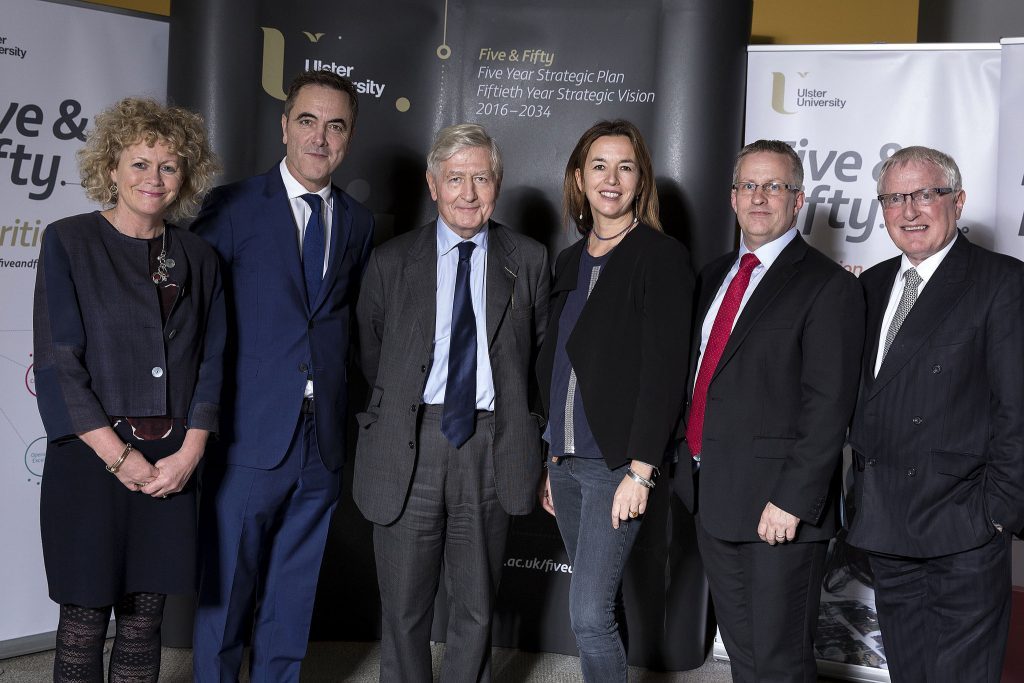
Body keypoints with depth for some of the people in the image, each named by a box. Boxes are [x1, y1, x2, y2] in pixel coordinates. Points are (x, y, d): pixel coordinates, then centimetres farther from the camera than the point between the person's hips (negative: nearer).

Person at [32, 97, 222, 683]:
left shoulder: (198, 258, 9)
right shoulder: (69, 243, -2)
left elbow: (212, 362, 8)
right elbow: (56, 361, -7)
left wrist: (190, 451, -6)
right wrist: (119, 457, -12)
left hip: (172, 463, 3)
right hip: (91, 458, -3)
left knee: (145, 616, 9)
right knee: (85, 616, 4)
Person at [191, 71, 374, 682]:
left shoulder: (359, 222, 10)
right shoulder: (232, 206, -1)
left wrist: (345, 405, 5)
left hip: (323, 442, 4)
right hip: (250, 439, -3)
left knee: (293, 602, 14)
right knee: (225, 597, 5)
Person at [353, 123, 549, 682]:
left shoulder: (528, 261, 6)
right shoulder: (391, 262, 6)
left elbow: (542, 352, 10)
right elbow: (367, 357, 11)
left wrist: (528, 436, 6)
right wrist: (382, 422, 8)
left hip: (491, 446, 0)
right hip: (410, 445, 0)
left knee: (476, 611, 12)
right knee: (403, 610, 9)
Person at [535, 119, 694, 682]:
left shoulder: (660, 256, -8)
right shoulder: (569, 262, 13)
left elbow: (664, 370, -13)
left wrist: (640, 470, -17)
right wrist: (549, 462, 14)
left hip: (617, 463, -7)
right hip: (565, 458, 7)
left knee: (589, 614, -9)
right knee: (597, 607, 14)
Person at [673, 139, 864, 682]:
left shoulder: (827, 286, -10)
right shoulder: (715, 275, 14)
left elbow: (828, 408, -16)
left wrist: (792, 500, -20)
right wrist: (691, 463, 9)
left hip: (778, 502, -7)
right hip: (711, 495, 7)